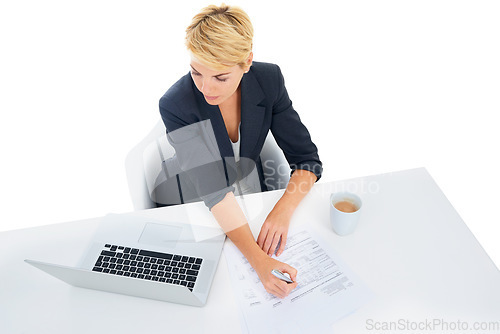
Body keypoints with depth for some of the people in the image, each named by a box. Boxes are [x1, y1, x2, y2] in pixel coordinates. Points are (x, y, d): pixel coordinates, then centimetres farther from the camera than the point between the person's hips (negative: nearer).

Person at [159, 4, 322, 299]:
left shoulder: (269, 80, -16)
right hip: (203, 211, -3)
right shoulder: (176, 105, -25)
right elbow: (213, 191, -29)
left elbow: (307, 159, -13)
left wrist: (282, 210, -30)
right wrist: (258, 260, -40)